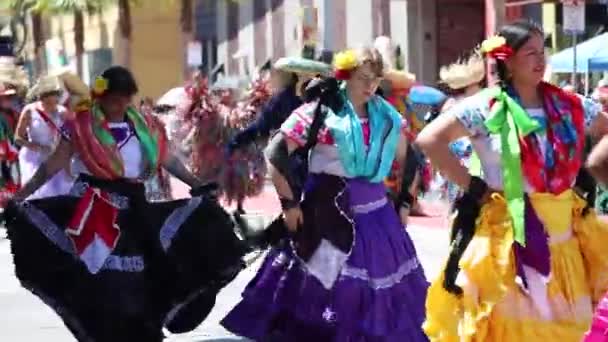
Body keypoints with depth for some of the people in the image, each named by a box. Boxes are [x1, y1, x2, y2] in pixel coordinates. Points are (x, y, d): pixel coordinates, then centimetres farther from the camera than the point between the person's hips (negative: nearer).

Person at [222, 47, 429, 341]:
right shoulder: (321, 110, -9)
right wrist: (289, 203, -10)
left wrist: (405, 200, 16)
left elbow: (408, 160, 23)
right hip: (330, 213, -5)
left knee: (385, 291, 8)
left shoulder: (387, 117, 7)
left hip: (377, 213, 5)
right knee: (323, 287, -3)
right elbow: (275, 154, -10)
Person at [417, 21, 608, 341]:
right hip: (510, 230, -5)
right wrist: (473, 187, -10)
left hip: (562, 230, 5)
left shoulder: (566, 106, 7)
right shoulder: (488, 107, -7)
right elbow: (429, 140, -13)